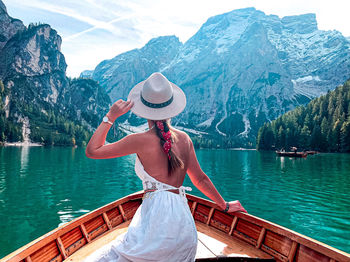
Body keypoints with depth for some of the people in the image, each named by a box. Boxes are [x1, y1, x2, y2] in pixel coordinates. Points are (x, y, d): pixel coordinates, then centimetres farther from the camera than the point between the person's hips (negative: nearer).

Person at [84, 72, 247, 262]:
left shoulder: (142, 140, -9)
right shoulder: (184, 138, 5)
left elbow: (92, 151, -1)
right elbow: (200, 179, 14)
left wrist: (110, 117, 3)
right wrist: (224, 205, 28)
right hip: (185, 226, 6)